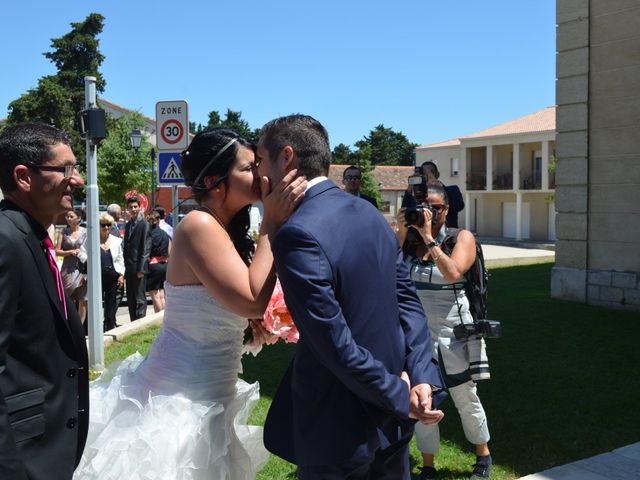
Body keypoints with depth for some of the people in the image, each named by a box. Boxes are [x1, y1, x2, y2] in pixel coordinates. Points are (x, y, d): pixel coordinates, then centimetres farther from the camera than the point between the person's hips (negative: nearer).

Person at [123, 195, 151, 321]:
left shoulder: (144, 224, -8)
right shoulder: (128, 225, 16)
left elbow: (146, 248, -12)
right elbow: (126, 246, 17)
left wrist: (141, 269, -16)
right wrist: (125, 266, 10)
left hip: (138, 268, -8)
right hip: (129, 267, 8)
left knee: (140, 299, -4)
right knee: (130, 299, 12)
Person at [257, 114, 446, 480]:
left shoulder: (298, 235, -23)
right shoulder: (370, 213, 3)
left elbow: (336, 345, -23)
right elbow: (408, 301, 2)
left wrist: (401, 397, -13)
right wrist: (422, 378, -7)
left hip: (338, 431, -7)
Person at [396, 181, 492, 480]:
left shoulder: (462, 238, -5)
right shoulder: (408, 239, 2)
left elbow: (453, 273, -23)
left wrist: (429, 237, -22)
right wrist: (401, 234, -15)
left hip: (452, 336, -2)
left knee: (466, 400, 14)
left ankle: (483, 455, 37)